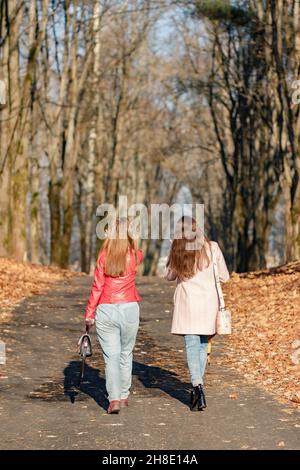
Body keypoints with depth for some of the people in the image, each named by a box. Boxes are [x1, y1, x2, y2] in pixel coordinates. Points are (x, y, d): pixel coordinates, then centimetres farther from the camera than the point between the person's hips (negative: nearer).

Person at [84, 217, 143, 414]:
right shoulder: (135, 255, 0)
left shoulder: (104, 256, -3)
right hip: (129, 309, 1)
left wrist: (89, 313, 4)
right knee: (126, 353, 16)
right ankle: (124, 396, 23)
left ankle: (114, 399, -11)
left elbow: (97, 286, -3)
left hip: (106, 310, -1)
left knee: (111, 356, 0)